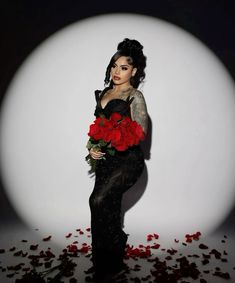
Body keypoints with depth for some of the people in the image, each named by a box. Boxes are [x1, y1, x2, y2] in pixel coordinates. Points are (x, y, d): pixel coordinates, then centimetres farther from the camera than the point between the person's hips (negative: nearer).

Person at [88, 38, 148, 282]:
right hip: (105, 160, 7)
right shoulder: (103, 93, 13)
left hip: (127, 160, -6)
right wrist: (94, 147, 1)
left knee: (98, 200, -21)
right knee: (109, 210, 11)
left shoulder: (135, 97, -6)